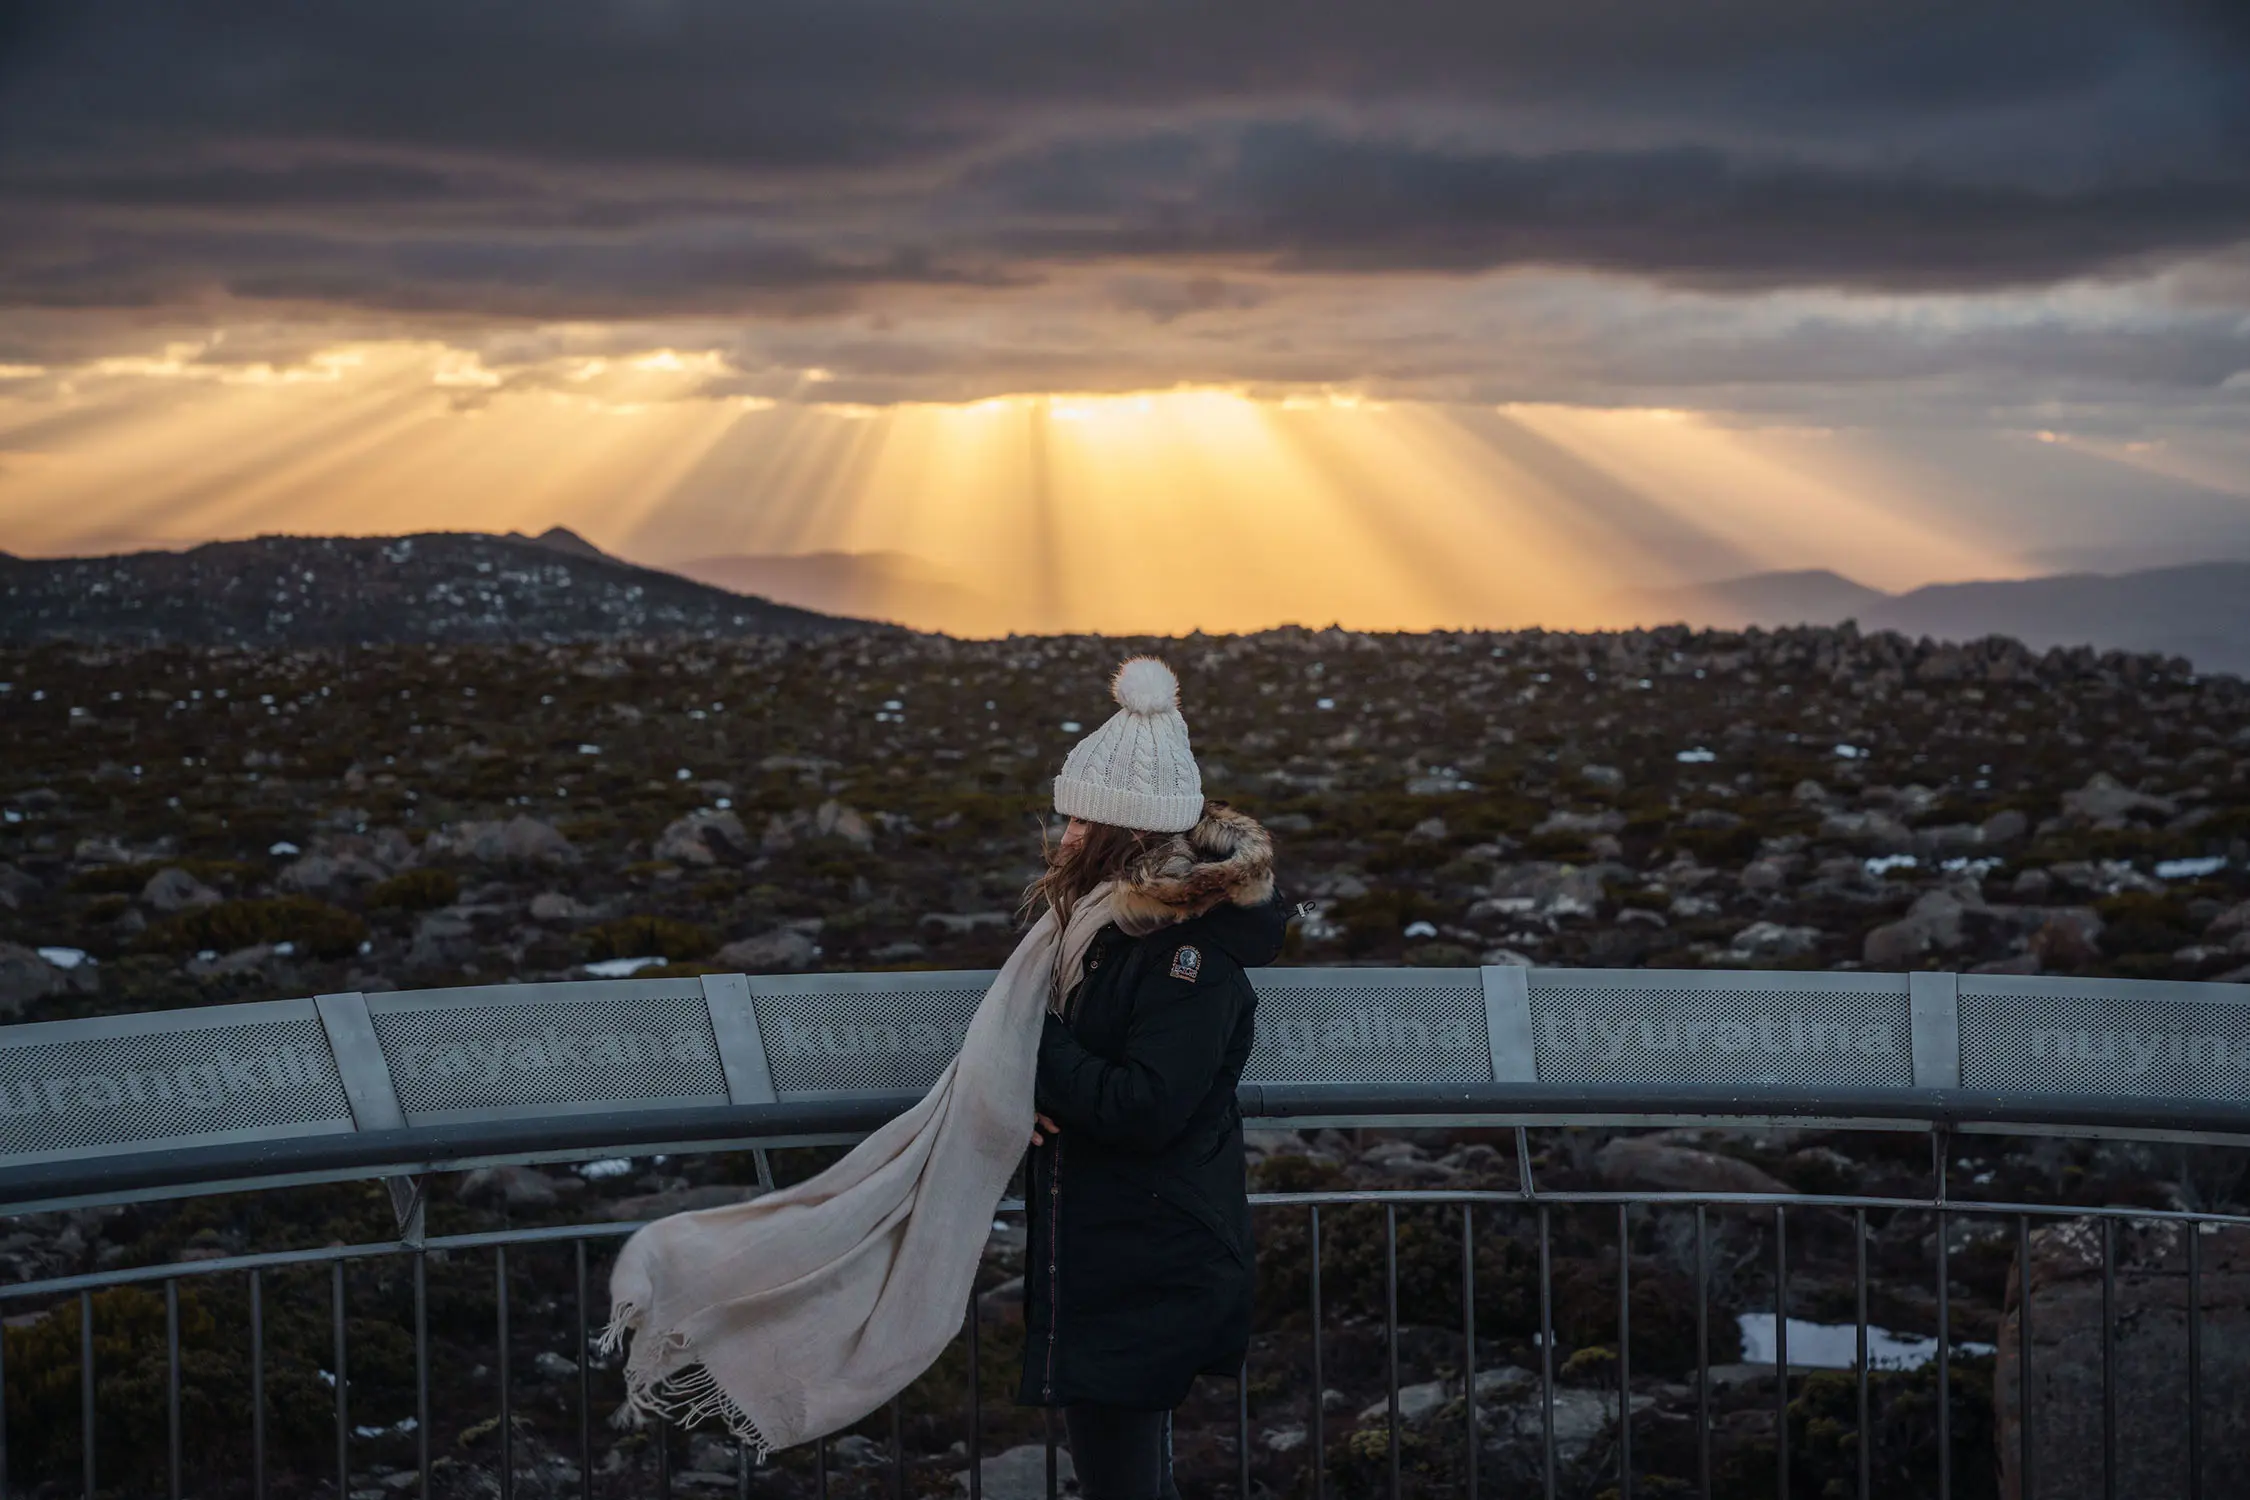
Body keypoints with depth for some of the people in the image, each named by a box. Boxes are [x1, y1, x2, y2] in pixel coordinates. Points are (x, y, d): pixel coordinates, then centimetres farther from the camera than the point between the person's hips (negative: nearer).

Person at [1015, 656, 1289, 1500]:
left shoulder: (1195, 945, -20)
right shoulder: (1090, 907, 8)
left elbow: (1144, 1107, -26)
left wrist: (1031, 1047, -19)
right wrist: (1027, 1080, -8)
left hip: (1150, 1265, -9)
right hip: (1091, 1244, 9)